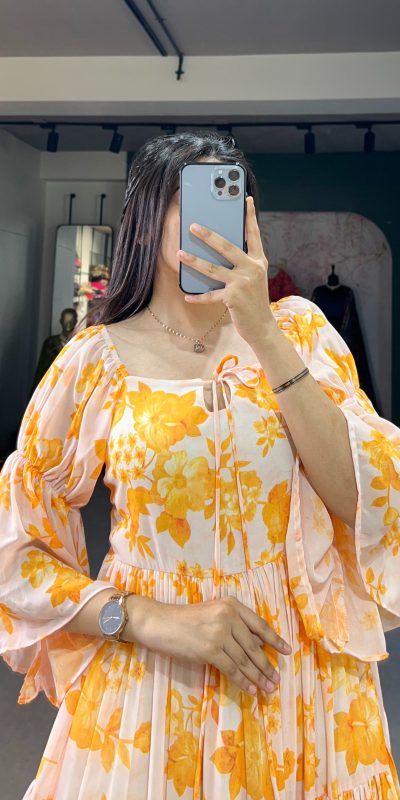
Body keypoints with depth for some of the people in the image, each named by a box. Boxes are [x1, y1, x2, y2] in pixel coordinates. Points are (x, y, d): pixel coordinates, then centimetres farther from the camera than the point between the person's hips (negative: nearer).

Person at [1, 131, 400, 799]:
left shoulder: (299, 329, -3)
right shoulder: (97, 359, -6)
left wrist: (264, 336, -20)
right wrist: (148, 618, -16)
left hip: (298, 686, 2)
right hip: (149, 687, -1)